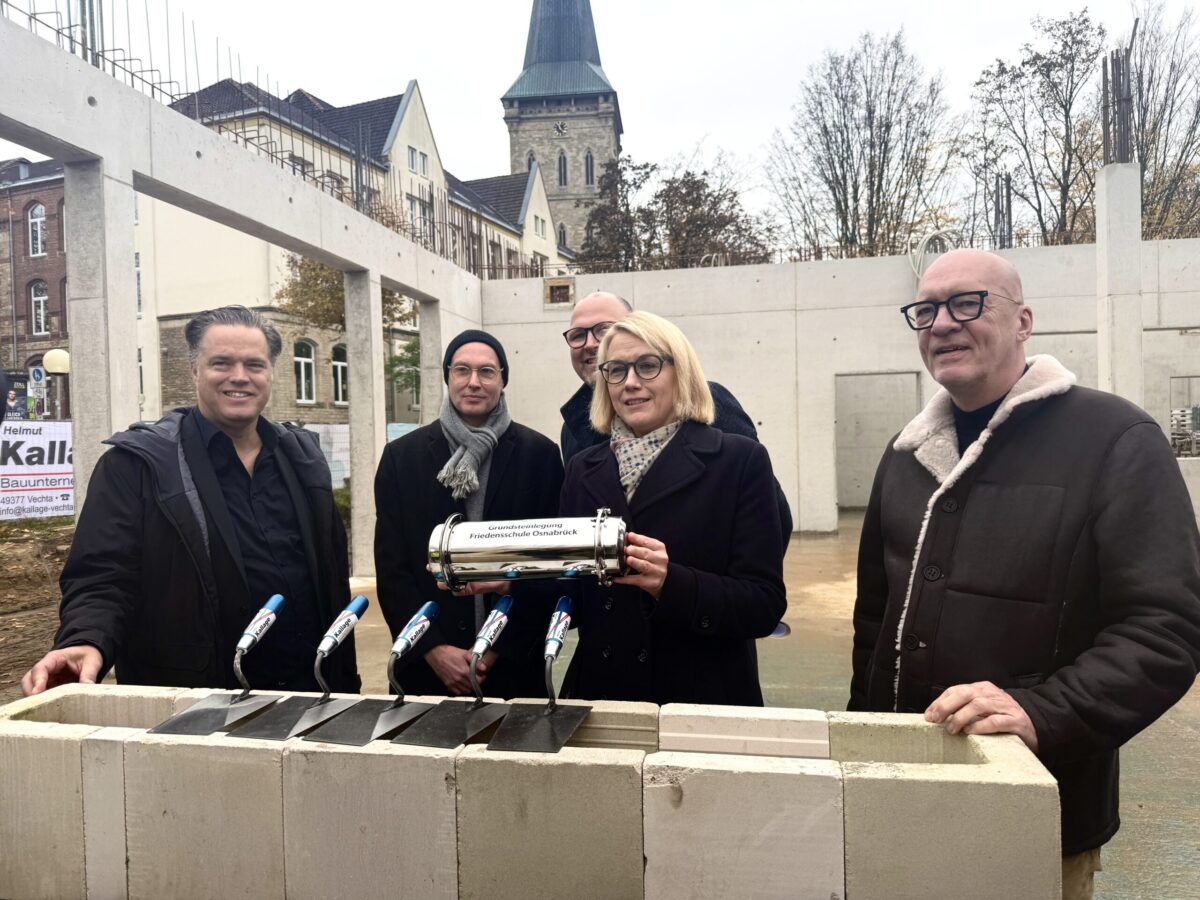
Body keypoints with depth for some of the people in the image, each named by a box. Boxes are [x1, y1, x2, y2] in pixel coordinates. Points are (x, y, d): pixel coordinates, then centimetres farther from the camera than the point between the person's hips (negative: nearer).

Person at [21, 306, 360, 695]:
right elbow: (102, 577, -12)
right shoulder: (138, 464, -7)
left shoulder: (302, 457, 7)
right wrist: (87, 643, -33)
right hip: (194, 704, -4)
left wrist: (345, 677, 9)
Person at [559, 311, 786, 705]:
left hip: (702, 700, -3)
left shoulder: (740, 461, -8)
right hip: (600, 694, 3)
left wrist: (671, 583, -27)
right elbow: (570, 597, 5)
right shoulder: (583, 469, 5)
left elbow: (765, 604, -13)